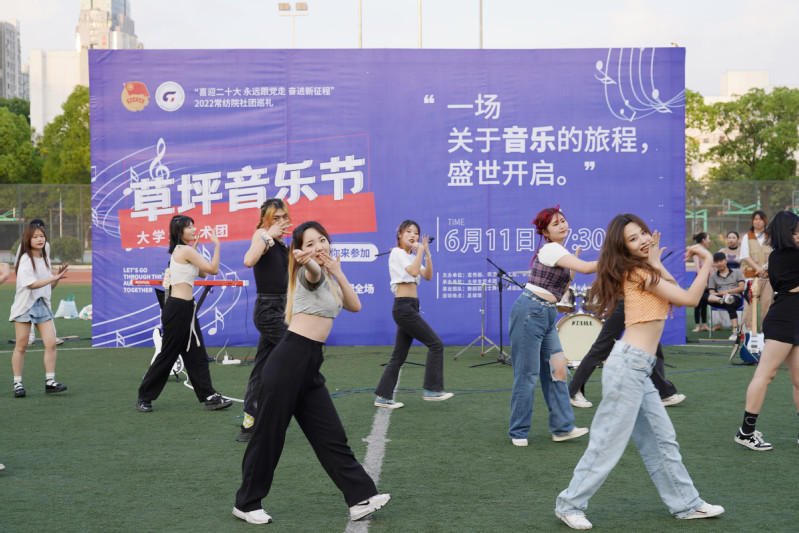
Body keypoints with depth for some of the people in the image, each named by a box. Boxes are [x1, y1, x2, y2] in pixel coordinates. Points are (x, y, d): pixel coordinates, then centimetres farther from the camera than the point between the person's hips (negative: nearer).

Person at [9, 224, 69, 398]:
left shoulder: (45, 259, 12)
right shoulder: (25, 259, -9)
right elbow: (30, 284, -19)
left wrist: (59, 275, 0)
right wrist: (53, 278, -22)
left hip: (42, 305, 6)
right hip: (25, 305, -6)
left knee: (51, 343, -6)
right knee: (21, 346, 1)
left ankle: (50, 382, -1)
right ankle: (17, 383, 9)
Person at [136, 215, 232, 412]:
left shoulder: (181, 250, 14)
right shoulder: (186, 250, -14)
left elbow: (202, 273, 18)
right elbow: (213, 269, -16)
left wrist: (195, 247, 18)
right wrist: (217, 245, -6)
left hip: (185, 309, 10)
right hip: (178, 309, -10)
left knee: (196, 355, 7)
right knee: (167, 355, 0)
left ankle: (209, 397, 8)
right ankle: (144, 397, 11)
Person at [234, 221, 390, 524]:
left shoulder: (328, 278, 19)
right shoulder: (310, 274, -8)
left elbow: (355, 306, 16)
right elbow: (312, 270, -33)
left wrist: (338, 272, 7)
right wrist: (308, 260, -57)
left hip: (310, 366, 8)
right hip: (289, 360, -8)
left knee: (330, 435, 8)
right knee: (269, 434, 2)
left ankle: (361, 497, 10)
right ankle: (246, 504, 15)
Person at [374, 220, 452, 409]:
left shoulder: (411, 257, 21)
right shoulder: (397, 252, -5)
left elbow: (428, 276, 10)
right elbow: (414, 272, -20)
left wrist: (426, 252, 3)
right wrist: (420, 250, -12)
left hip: (411, 308, 9)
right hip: (404, 307, -9)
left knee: (399, 355, 8)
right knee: (435, 344, -9)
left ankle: (383, 396, 10)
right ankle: (431, 389, -4)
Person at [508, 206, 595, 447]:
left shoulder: (558, 252, 16)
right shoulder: (551, 249, -13)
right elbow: (585, 267, -26)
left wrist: (571, 268, 12)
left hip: (547, 315, 9)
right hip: (530, 312, -9)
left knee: (557, 369, 5)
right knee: (527, 373, -3)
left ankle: (562, 427, 10)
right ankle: (518, 433, 6)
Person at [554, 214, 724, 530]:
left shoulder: (641, 271, 16)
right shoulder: (639, 272, -11)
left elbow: (677, 296, 17)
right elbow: (690, 299, -11)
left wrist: (656, 263, 14)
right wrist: (707, 262, -4)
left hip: (639, 369, 10)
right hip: (628, 364, -10)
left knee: (661, 440, 15)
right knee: (608, 443, -4)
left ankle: (685, 504, 24)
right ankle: (569, 505, 6)